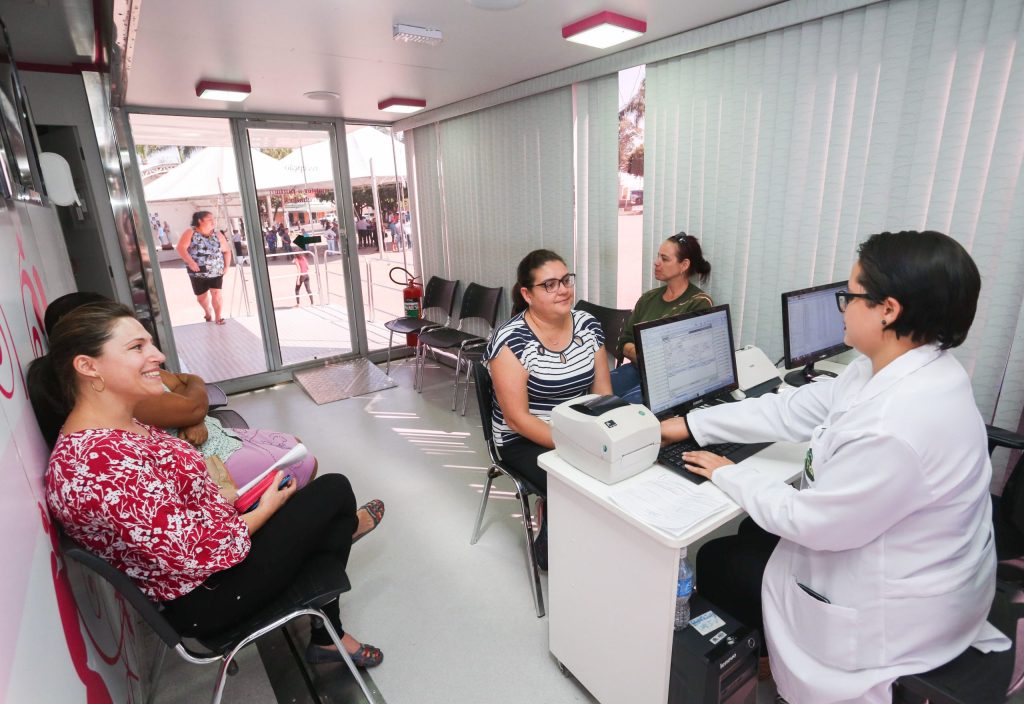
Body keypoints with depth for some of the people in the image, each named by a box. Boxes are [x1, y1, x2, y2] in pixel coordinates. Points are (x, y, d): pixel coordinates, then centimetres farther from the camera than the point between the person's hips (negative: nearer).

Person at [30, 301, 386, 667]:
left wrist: (219, 495, -1)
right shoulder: (105, 462, -32)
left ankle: (326, 637, 31)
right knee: (334, 490, -4)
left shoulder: (122, 426, -1)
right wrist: (266, 508, -14)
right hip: (203, 599, -9)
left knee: (327, 519, 15)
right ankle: (348, 526, 29)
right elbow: (194, 554, -28)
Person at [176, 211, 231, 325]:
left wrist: (226, 266, 0)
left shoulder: (218, 235, 3)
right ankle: (208, 312, 40)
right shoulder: (190, 233, -5)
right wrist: (190, 261, -27)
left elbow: (227, 251, 10)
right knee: (201, 296, 12)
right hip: (198, 273, 0)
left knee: (216, 293, -12)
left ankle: (218, 317, 0)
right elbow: (181, 248, -14)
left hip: (216, 272, 0)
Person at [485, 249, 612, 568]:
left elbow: (603, 392, 3)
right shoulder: (511, 339, -18)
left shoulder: (588, 325, -1)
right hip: (525, 440, -5)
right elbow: (518, 418, -19)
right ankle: (550, 546, 8)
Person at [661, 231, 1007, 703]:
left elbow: (810, 522, -28)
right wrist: (691, 425, -2)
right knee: (754, 532, 22)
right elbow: (794, 410, -3)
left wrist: (727, 475, -12)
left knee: (716, 562, 7)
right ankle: (760, 648, 44)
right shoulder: (896, 367, -9)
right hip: (872, 547, 8)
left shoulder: (899, 428, -39)